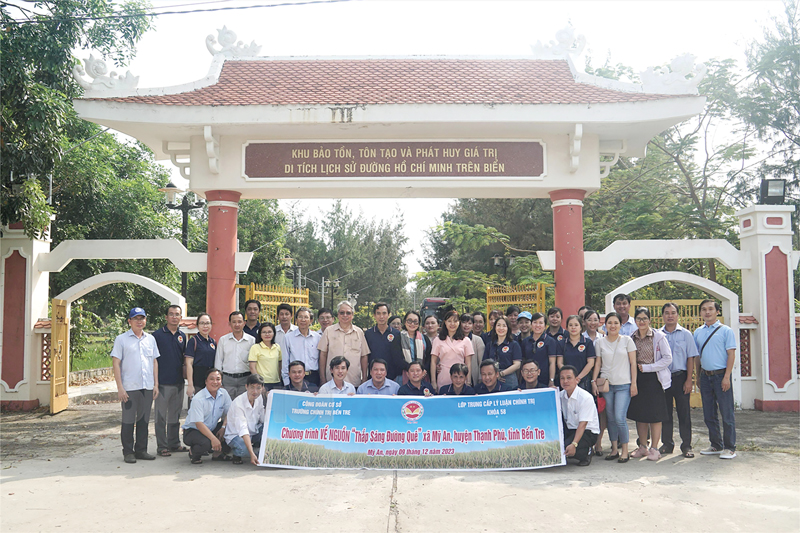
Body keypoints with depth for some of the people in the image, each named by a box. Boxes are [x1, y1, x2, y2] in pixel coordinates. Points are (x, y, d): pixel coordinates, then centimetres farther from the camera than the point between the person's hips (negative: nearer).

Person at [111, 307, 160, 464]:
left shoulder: (150, 339, 13)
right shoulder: (121, 339, 0)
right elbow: (116, 363, -3)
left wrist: (156, 384, 10)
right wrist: (120, 387, -9)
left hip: (147, 387, 4)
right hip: (129, 387, -4)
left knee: (144, 420, 10)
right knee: (128, 420, 2)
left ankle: (141, 450, 19)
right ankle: (128, 452, 12)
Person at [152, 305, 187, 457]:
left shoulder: (182, 336, 10)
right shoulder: (157, 335, -4)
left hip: (178, 382, 5)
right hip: (163, 382, -5)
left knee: (175, 415, 14)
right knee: (161, 416, 2)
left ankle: (174, 443, 23)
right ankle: (162, 446, 10)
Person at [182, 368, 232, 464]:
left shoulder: (224, 393, -3)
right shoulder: (198, 399, -21)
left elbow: (228, 413, 0)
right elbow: (199, 423, -27)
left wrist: (223, 427, -20)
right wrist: (213, 438, -37)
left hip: (212, 428, 6)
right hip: (192, 430, -6)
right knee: (206, 443, -36)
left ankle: (218, 453, 1)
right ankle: (193, 452, 0)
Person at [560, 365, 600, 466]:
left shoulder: (586, 397, -18)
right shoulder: (560, 395, 1)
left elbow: (582, 424, -23)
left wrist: (574, 444, -32)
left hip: (588, 432, -6)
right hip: (569, 429, 6)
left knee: (565, 447, -31)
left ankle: (587, 452, 1)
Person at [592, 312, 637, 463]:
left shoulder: (627, 340, 2)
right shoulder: (599, 342, 7)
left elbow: (633, 363, 2)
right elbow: (598, 363, 10)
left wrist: (634, 383, -3)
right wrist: (594, 381, 2)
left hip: (623, 384, -3)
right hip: (606, 384, 3)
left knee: (619, 418, -11)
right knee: (610, 418, 6)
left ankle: (625, 451, 2)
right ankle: (614, 449, 18)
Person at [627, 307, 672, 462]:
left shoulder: (659, 336, -5)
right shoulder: (632, 337, 7)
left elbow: (668, 358, -8)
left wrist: (647, 367, -12)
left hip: (653, 378, -4)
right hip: (637, 378, 4)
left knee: (654, 414, -1)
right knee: (639, 413, 8)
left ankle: (654, 449, 8)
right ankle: (642, 447, 19)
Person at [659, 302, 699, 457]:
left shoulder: (685, 334, 3)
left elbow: (690, 358, 1)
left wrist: (689, 380, -6)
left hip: (680, 377, -2)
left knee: (684, 413, 1)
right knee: (665, 413, 7)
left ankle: (686, 446, 10)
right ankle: (667, 444, 18)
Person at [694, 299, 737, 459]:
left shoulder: (726, 330, -3)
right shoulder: (697, 332, 11)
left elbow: (731, 354, -7)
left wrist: (726, 377, -13)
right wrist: (698, 375, 11)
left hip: (721, 375, -5)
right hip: (705, 376, 5)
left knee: (727, 413, -2)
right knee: (709, 414, 10)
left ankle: (729, 448, 7)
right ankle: (716, 446, 21)